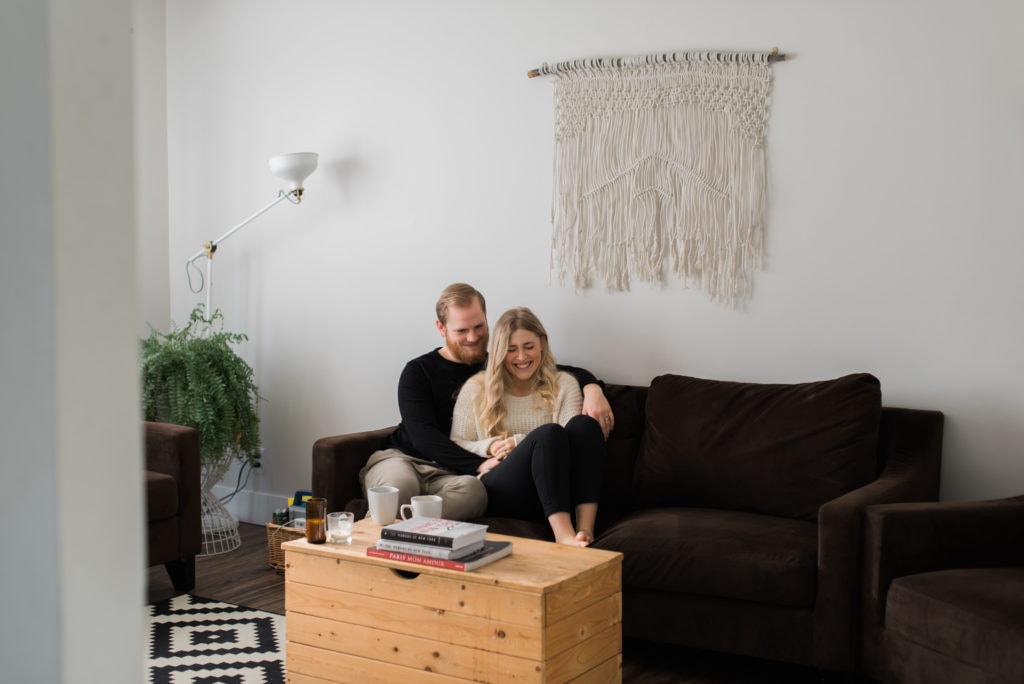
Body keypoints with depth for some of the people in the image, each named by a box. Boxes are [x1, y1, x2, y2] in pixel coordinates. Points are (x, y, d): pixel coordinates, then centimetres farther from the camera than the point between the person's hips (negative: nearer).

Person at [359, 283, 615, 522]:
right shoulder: (418, 372, 6)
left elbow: (570, 373, 21)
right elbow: (423, 436, -7)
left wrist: (591, 387, -4)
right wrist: (479, 466, -21)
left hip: (449, 475, 2)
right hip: (401, 459, -2)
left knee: (472, 490, -38)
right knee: (401, 485, -42)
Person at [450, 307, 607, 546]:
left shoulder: (563, 385, 16)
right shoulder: (476, 388, 15)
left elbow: (570, 442, 2)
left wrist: (520, 442, -8)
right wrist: (490, 446, -6)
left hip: (557, 494, 2)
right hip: (499, 492, -2)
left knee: (584, 424, -27)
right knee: (548, 433, -31)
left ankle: (585, 528, -40)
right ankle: (563, 534, -47)